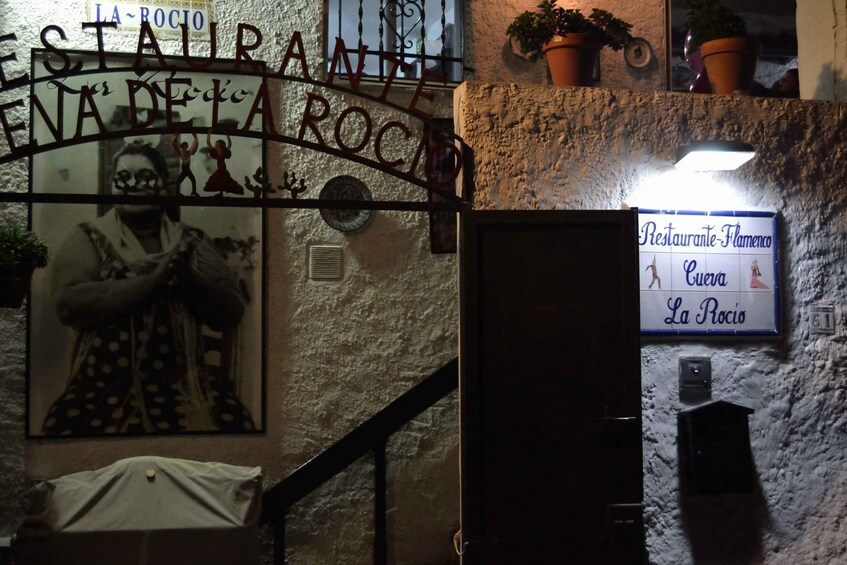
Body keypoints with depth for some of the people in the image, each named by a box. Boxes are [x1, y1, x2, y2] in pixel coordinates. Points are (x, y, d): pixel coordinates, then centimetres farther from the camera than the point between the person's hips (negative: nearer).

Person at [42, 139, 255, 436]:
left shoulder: (191, 241, 12)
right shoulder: (89, 239, 7)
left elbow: (231, 314, 4)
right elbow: (69, 304, -10)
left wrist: (188, 276, -13)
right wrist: (152, 279, -15)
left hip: (186, 381, 2)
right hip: (106, 384, -1)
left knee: (233, 424, -26)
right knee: (74, 426, -31)